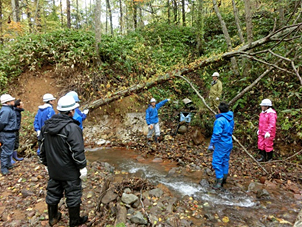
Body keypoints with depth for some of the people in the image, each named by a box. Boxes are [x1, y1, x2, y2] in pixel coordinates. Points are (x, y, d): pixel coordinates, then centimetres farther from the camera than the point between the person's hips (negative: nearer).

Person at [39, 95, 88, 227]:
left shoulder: (46, 126, 2)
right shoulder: (72, 128, -22)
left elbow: (42, 148, 10)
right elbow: (77, 151, -23)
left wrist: (46, 164, 20)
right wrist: (82, 167, -11)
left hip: (53, 170, 7)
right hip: (70, 171, -7)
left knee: (53, 193, 21)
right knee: (73, 195, 10)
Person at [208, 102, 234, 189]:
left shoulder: (220, 120, -21)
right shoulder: (231, 119, 5)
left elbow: (216, 134, -21)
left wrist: (211, 144, -13)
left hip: (221, 144, -9)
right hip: (229, 143, 9)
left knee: (217, 162, -2)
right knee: (225, 161, 18)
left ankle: (219, 180, -2)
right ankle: (224, 178, 30)